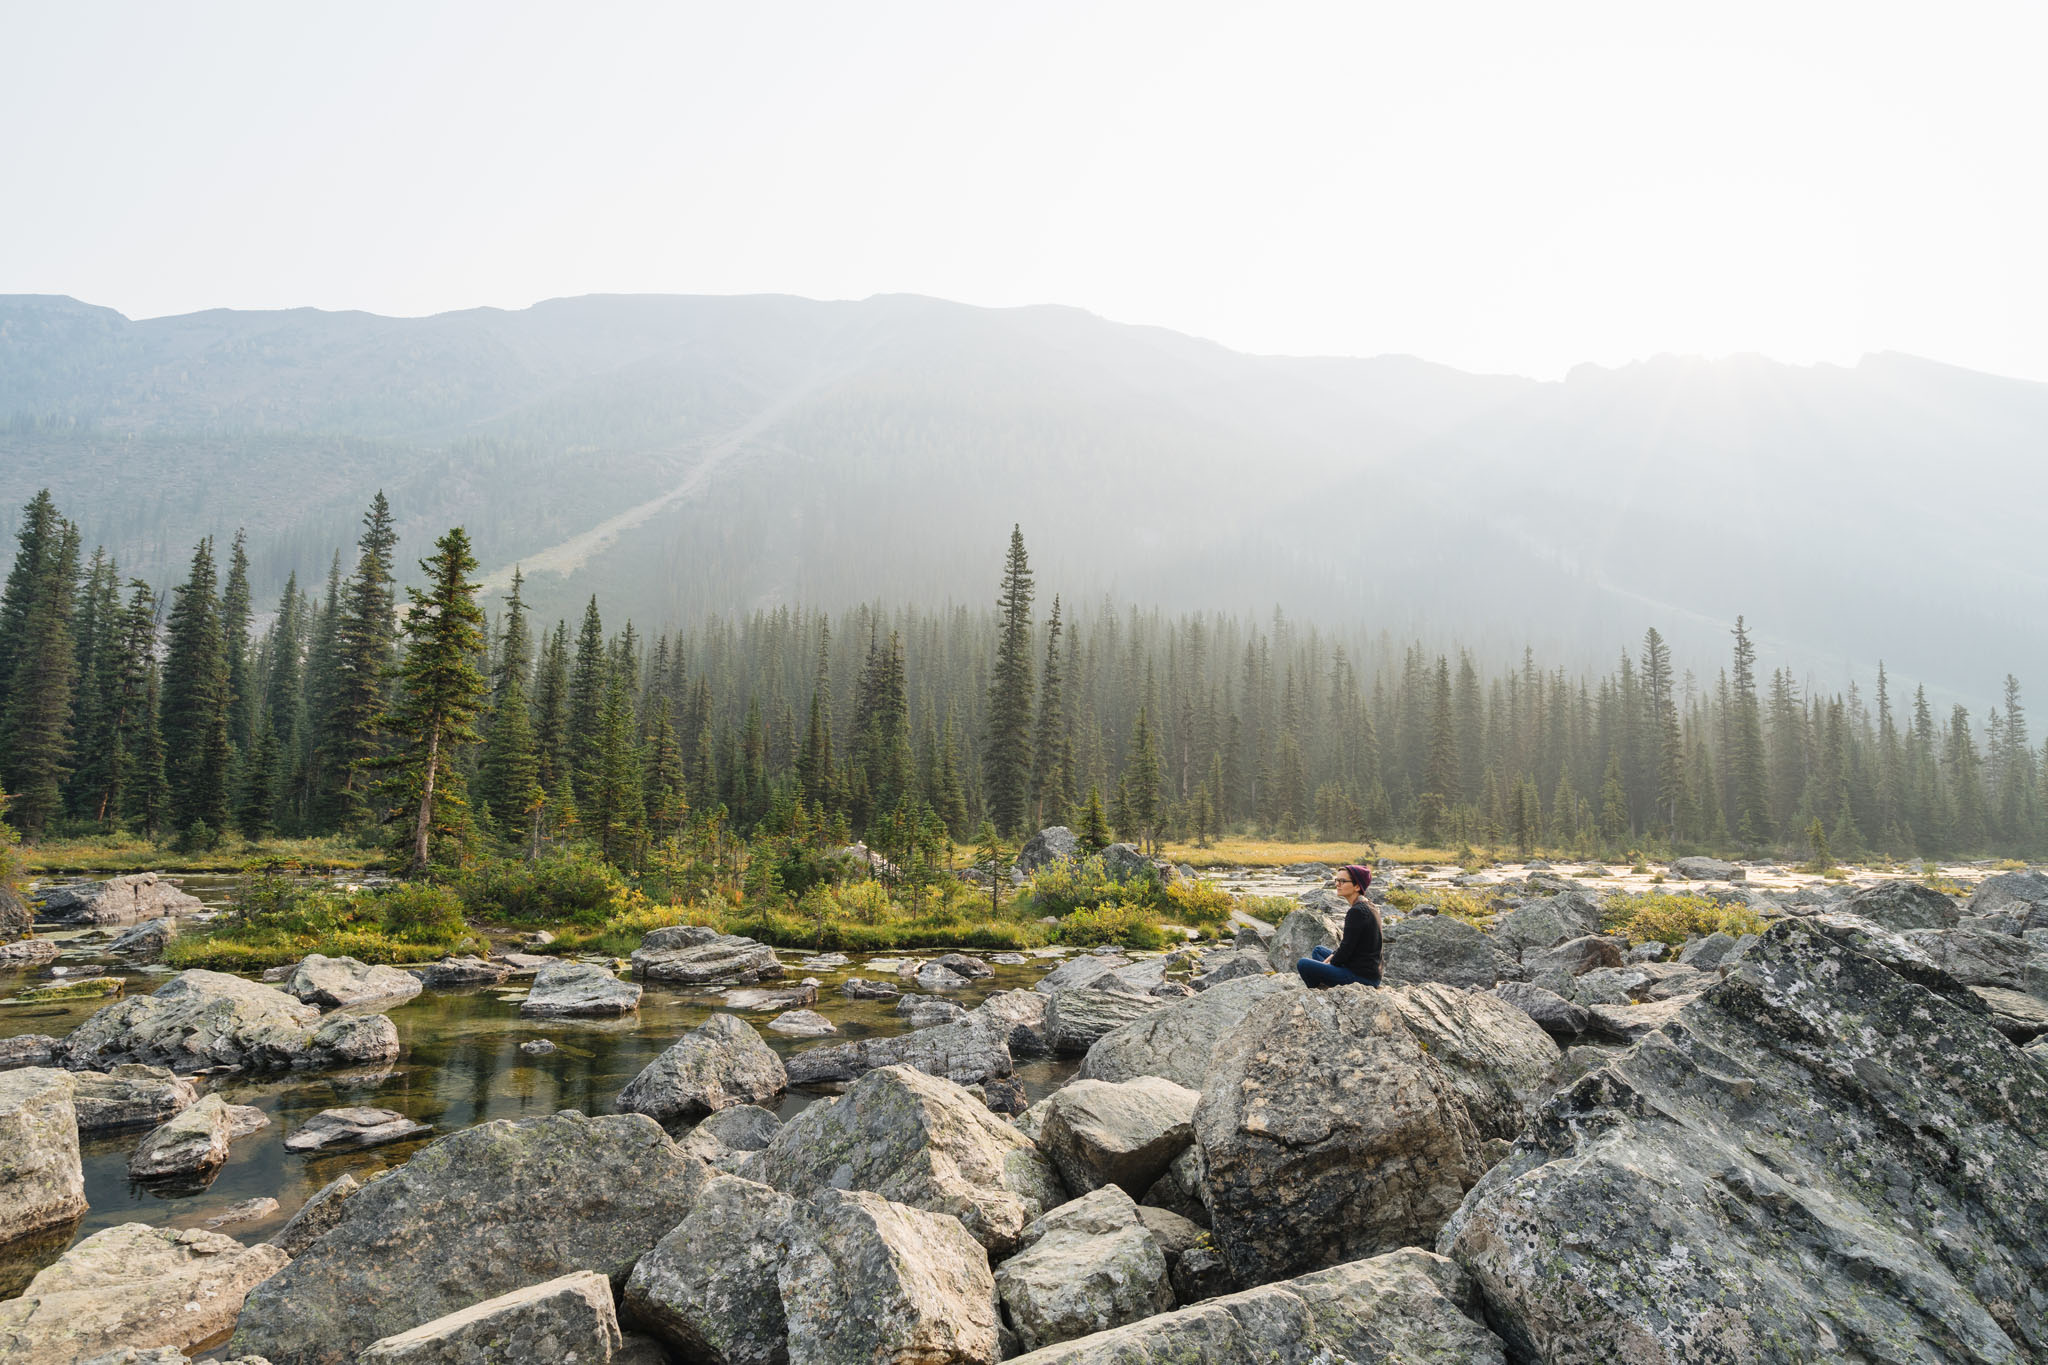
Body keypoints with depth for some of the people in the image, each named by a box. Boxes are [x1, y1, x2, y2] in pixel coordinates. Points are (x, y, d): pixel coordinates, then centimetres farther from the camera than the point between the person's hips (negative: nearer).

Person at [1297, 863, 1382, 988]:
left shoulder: (1357, 912, -21)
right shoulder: (1368, 906, 11)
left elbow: (1347, 948, -18)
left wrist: (1330, 963, -1)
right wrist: (1332, 957, 10)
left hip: (1361, 977, -10)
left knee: (1303, 964, -15)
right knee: (1318, 951, 26)